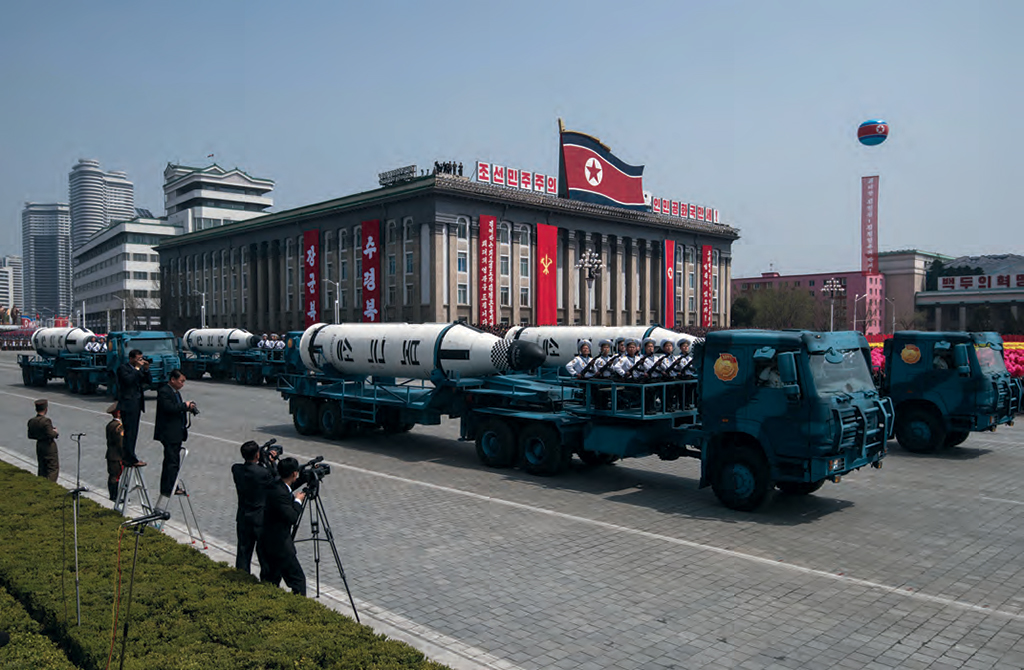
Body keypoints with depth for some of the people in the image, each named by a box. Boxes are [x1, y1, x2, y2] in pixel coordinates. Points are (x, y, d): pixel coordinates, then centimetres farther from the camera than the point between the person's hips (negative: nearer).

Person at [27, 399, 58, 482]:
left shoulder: (31, 421, 0)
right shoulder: (46, 421, -22)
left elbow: (30, 436, 6)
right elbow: (51, 435, -24)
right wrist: (55, 432, -4)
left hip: (39, 445, 7)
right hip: (49, 446, -7)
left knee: (42, 468, 19)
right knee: (53, 468, 1)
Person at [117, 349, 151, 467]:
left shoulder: (140, 368, 14)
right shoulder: (123, 368, -7)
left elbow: (149, 381, 10)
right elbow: (128, 380, -23)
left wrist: (146, 370, -3)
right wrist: (137, 368, -17)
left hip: (138, 403, 8)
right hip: (128, 404, -8)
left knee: (133, 432, 11)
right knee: (129, 432, -7)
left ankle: (127, 457, 19)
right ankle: (130, 459, -4)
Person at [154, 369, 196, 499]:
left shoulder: (176, 392, 17)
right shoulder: (163, 392, -13)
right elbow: (169, 408, -26)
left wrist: (188, 408, 4)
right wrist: (185, 405, -17)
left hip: (177, 433, 10)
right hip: (169, 433, -10)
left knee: (174, 461, 14)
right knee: (172, 462, -10)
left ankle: (171, 488, 22)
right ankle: (167, 490, -6)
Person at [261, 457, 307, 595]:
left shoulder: (275, 485, 2)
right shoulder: (280, 493, -26)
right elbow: (292, 518, -24)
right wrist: (298, 501, -10)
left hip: (269, 541, 10)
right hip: (279, 544, -10)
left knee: (270, 579, 21)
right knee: (298, 579, -4)